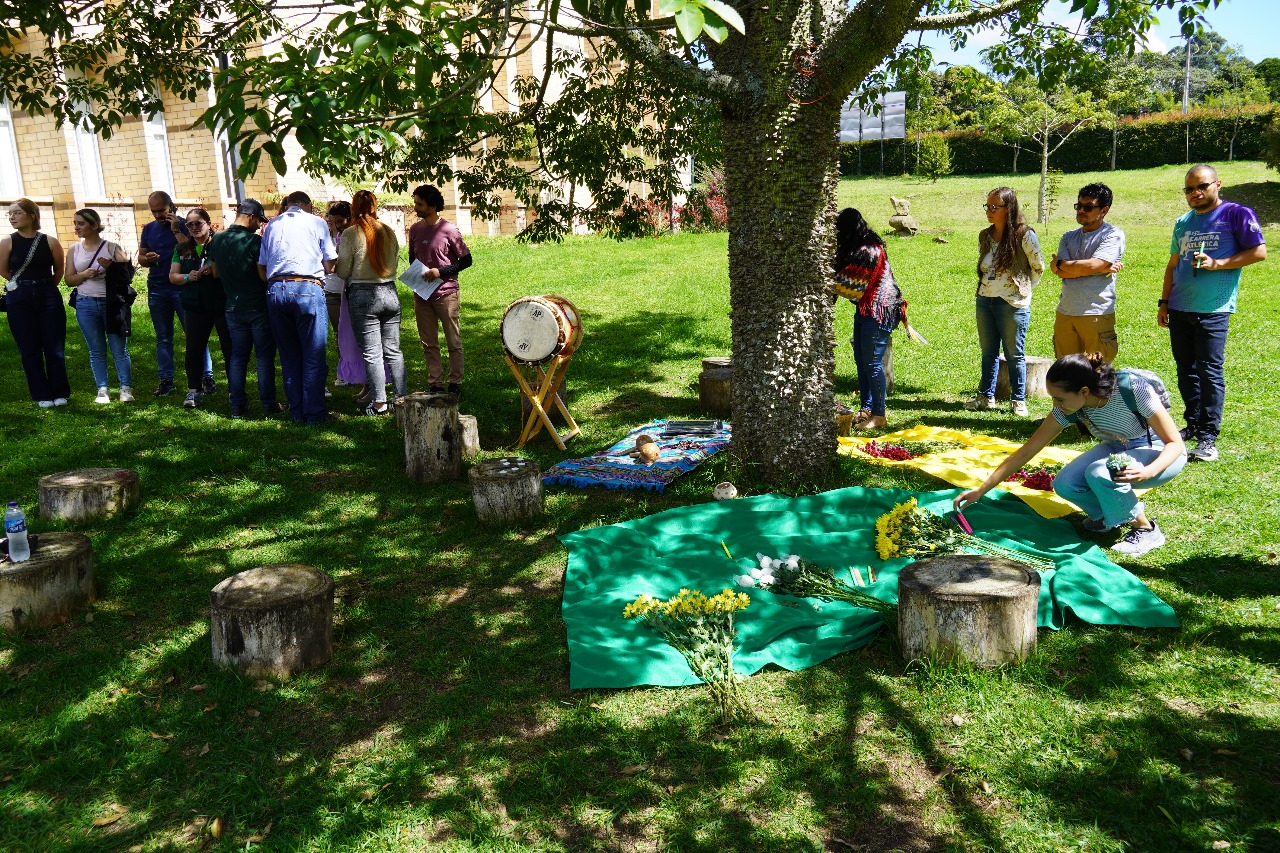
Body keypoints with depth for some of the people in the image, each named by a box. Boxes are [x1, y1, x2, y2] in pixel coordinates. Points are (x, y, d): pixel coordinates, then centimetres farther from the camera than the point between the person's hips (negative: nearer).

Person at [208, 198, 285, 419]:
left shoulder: (217, 239, 5)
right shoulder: (254, 241, -15)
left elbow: (216, 273, 13)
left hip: (233, 307, 5)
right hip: (258, 307, -5)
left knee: (237, 357, 10)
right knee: (265, 356, 3)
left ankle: (237, 406, 10)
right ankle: (268, 404, 5)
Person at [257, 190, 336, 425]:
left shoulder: (271, 225, 19)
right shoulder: (316, 223, 8)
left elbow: (261, 268, 14)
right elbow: (329, 265, 5)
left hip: (275, 290, 4)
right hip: (308, 289, -4)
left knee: (288, 356, 11)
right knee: (313, 355, 0)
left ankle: (296, 412, 14)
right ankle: (314, 413, 0)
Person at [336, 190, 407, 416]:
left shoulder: (351, 234, -9)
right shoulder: (389, 232, 4)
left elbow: (343, 272, -5)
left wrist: (338, 254, 12)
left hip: (364, 296, -4)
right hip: (390, 292, 5)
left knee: (372, 353, 1)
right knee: (393, 351, 12)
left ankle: (380, 403, 3)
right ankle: (403, 398, 15)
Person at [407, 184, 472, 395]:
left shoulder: (449, 230, -10)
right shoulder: (415, 230, 7)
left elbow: (466, 259, -6)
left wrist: (441, 271, -16)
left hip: (445, 293, -5)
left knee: (454, 342, 3)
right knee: (428, 344, 8)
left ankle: (455, 383, 11)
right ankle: (435, 384, 15)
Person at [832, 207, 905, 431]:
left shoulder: (867, 252, -21)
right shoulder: (858, 248, 10)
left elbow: (853, 288, -21)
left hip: (878, 312, -10)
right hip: (864, 310, 10)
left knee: (872, 363, -7)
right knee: (861, 361, 13)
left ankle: (878, 416, -1)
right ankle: (866, 409, 21)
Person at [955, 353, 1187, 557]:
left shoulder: (1133, 389, -31)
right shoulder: (1068, 409, -18)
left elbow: (1175, 443, -22)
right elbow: (1026, 452, -12)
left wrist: (1148, 471, -43)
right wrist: (980, 491, -14)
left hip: (1159, 454, -5)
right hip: (1117, 449, 5)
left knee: (1099, 473, -33)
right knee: (1065, 485, -22)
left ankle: (1146, 530, -11)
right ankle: (1112, 511, 6)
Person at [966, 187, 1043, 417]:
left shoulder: (1024, 235, -11)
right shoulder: (984, 236, 7)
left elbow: (1038, 267, -1)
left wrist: (1023, 287, 5)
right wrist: (985, 287, 15)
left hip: (1013, 303, -6)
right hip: (985, 300, 6)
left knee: (1014, 354, 3)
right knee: (988, 352, 13)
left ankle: (1019, 400, 13)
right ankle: (987, 396, 23)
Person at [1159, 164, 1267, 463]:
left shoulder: (1236, 214, -2)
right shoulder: (1183, 222, 16)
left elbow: (1259, 251, -6)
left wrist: (1217, 264, -15)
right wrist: (1164, 302, 17)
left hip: (1213, 310, -6)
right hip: (1179, 309, 6)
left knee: (1209, 371, -8)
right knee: (1186, 369, 11)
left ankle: (1208, 437, -6)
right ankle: (1193, 424, 22)